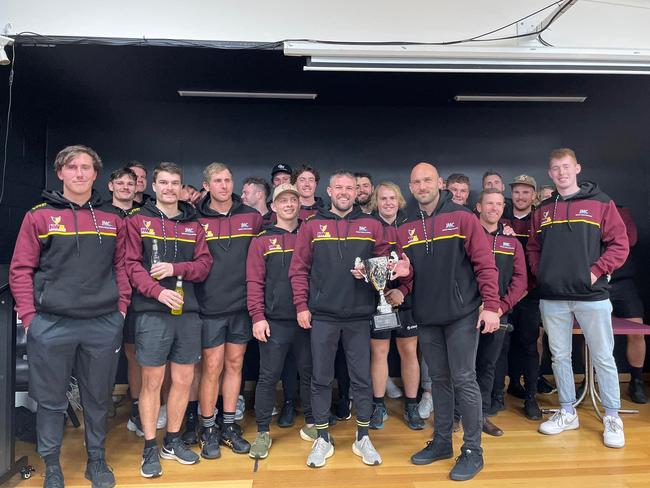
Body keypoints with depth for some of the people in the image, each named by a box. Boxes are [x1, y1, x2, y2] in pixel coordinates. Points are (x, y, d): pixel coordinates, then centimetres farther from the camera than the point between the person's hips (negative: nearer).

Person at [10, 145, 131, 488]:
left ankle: (97, 459, 31)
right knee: (51, 399, 10)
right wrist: (29, 317, -6)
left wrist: (122, 306, 4)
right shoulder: (39, 216, 0)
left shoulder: (112, 219, 7)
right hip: (51, 325, -1)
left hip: (104, 324, 2)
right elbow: (20, 270, 0)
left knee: (98, 397, 13)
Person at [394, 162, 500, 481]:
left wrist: (491, 305, -14)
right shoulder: (405, 228, 7)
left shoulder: (463, 218, -5)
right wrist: (400, 291, -11)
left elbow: (484, 264, -8)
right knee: (439, 380, 15)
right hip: (426, 318, 4)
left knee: (464, 380, 1)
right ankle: (441, 442, 29)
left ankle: (473, 451, 16)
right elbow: (407, 272, 10)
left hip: (462, 315, -4)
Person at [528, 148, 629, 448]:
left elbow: (619, 244, -2)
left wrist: (596, 271, -11)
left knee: (603, 358, 5)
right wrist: (541, 274, 2)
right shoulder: (543, 210, 11)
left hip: (591, 295, -3)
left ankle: (612, 418, 22)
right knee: (559, 356, 12)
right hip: (552, 298, 3)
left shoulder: (600, 202, 1)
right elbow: (533, 248, 15)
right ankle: (567, 413, 27)